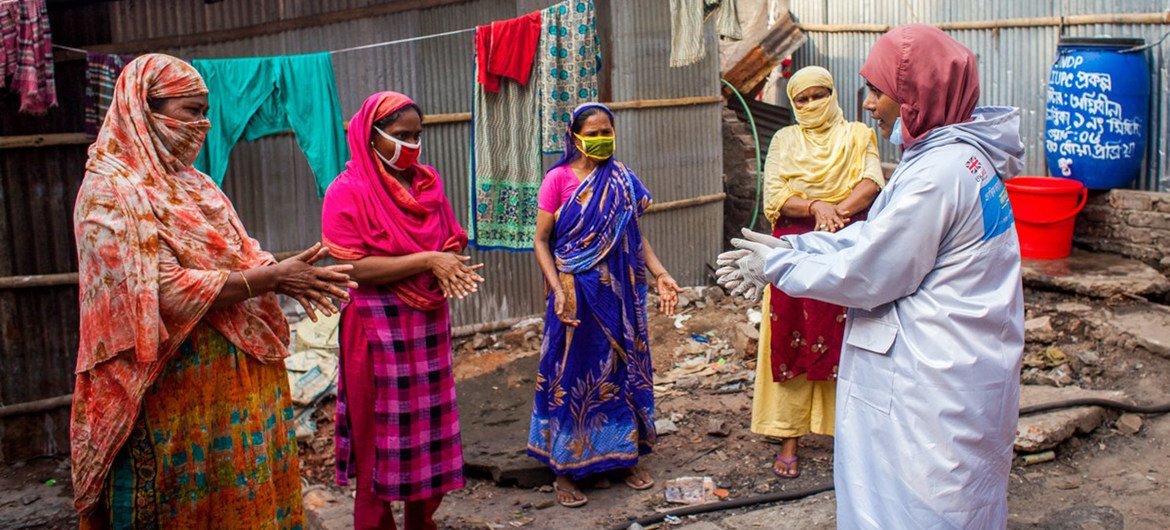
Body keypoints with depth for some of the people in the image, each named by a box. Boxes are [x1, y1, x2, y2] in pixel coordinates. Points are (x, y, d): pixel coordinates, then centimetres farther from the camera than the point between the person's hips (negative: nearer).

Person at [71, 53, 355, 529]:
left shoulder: (193, 185, 13)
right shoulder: (112, 192, -13)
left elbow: (240, 256, 13)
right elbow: (164, 293, -22)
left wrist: (288, 275, -9)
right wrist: (273, 278, -19)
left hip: (241, 377, 8)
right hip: (182, 391, -7)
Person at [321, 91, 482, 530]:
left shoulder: (428, 183, 8)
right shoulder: (348, 191, -10)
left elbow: (453, 242, 13)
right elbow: (354, 267, -18)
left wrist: (448, 266, -10)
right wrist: (427, 261, -19)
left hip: (429, 324, 6)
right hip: (379, 329, -6)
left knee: (429, 427, 12)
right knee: (380, 433, 3)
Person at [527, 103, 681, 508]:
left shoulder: (622, 179, 6)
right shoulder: (559, 179, -7)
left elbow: (636, 235, 10)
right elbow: (541, 241, -6)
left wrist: (661, 275, -1)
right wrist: (558, 289, -17)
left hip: (620, 291, 4)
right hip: (577, 293, -4)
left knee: (623, 369, 11)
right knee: (573, 374, 3)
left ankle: (625, 456, 27)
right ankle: (566, 468, 16)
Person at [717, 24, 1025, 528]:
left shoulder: (940, 172, -23)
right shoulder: (960, 154, 8)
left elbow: (867, 274, -18)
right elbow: (874, 236, 11)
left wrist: (776, 265, -7)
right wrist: (789, 248, 7)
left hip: (933, 385, -10)